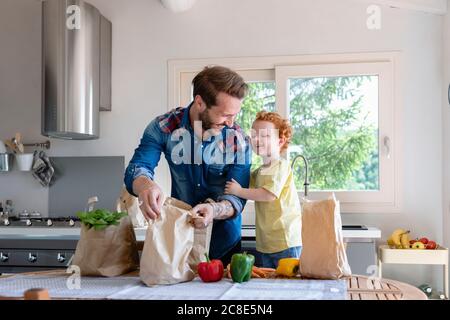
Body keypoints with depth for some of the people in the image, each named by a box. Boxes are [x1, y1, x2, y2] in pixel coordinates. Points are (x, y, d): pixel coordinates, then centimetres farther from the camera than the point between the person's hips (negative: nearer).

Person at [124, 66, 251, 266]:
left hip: (223, 238, 0)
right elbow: (136, 169, -16)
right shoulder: (164, 127, -9)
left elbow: (238, 198, -14)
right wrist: (145, 185, -40)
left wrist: (215, 210, -37)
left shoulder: (238, 140, -11)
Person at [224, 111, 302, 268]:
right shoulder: (257, 172, 14)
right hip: (265, 243, 8)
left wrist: (239, 191, -13)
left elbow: (269, 195, -21)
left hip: (285, 240, -8)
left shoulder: (281, 165, -12)